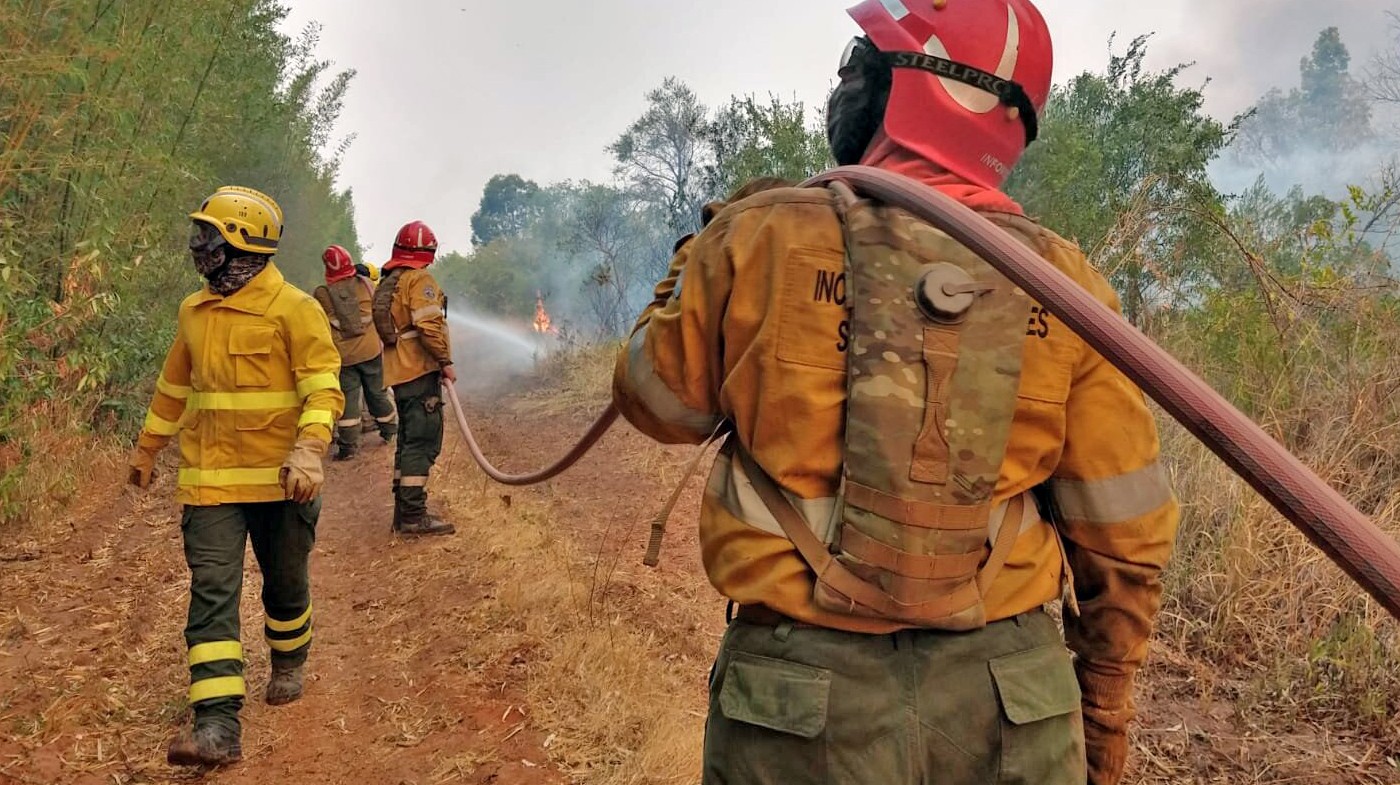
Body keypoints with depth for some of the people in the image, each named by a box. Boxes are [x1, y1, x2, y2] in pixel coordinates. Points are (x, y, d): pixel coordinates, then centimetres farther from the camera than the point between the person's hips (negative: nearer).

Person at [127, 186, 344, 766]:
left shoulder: (293, 308, -10)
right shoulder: (193, 311, 9)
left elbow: (324, 387, -16)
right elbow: (173, 387, 22)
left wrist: (309, 449, -31)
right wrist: (146, 448, 29)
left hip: (280, 479, -4)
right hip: (210, 481, 4)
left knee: (285, 584, 14)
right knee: (211, 593, -6)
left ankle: (287, 666, 42)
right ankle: (217, 726, -7)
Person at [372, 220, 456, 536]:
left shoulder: (387, 282, 18)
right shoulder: (419, 279, -11)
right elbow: (429, 325, -21)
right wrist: (446, 361, -15)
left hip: (400, 372, 10)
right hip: (420, 370, -10)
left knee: (409, 440, 16)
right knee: (424, 442, -8)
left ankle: (404, 511, 21)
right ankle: (413, 516, -10)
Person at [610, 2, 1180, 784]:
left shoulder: (758, 238, -9)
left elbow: (659, 404, 7)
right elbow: (1125, 541, 1)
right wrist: (1103, 713, 16)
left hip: (800, 707, -1)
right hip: (1009, 709, 2)